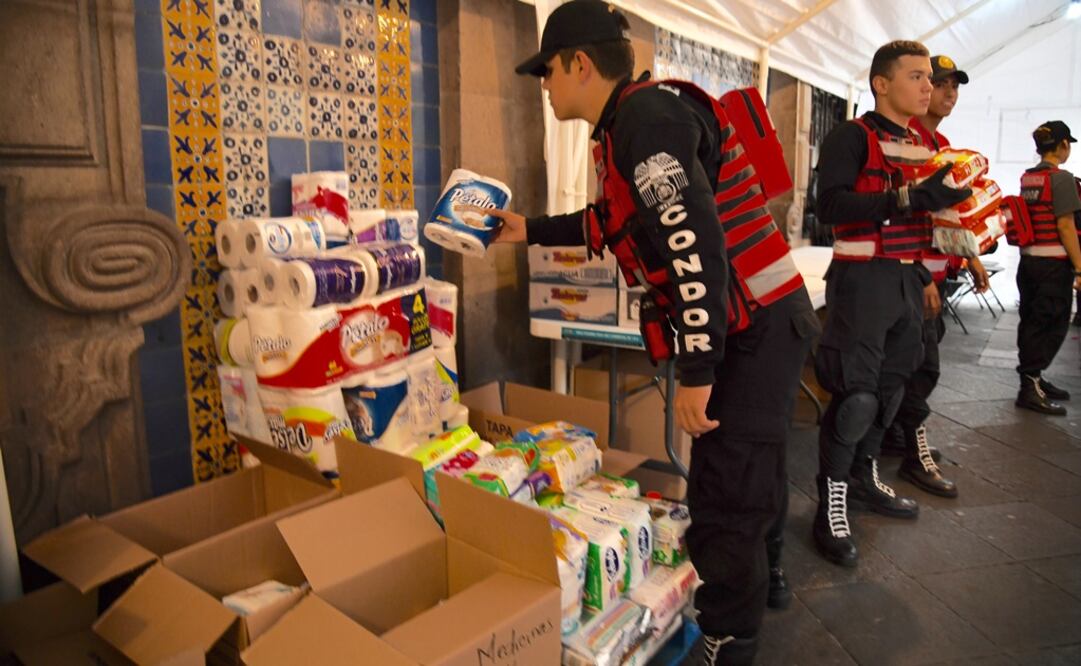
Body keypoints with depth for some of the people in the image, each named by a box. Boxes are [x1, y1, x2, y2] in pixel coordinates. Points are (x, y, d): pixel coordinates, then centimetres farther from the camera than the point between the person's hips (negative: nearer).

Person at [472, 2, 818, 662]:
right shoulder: (635, 119, 14)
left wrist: (696, 370, -25)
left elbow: (694, 242, -27)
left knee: (723, 492, -4)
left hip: (759, 325, -10)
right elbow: (616, 220, 29)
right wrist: (532, 230, 34)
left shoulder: (647, 113, -18)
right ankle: (762, 575, 47)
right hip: (757, 322, 10)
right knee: (751, 460, 25)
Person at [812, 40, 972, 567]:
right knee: (856, 395, -10)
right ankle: (831, 507, 2)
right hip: (863, 278, -8)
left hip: (906, 278, 9)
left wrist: (924, 278, 24)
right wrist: (913, 198, -27)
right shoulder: (852, 136, -7)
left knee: (890, 387, 14)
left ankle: (864, 480, 30)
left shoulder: (920, 146, 18)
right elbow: (830, 207, -22)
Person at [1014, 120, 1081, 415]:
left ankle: (1033, 379, 25)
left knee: (1032, 322, 14)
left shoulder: (1026, 178, 11)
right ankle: (1030, 387, -1)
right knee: (1052, 325, -2)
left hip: (1028, 259, 8)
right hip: (1054, 263, -8)